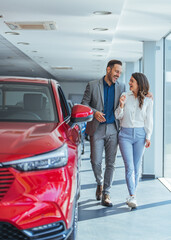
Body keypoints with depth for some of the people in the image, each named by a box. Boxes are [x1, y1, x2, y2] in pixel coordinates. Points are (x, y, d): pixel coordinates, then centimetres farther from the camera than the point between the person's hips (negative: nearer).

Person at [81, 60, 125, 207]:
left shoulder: (121, 87, 9)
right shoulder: (92, 86, 2)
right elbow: (84, 104, 4)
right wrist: (94, 112, -15)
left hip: (113, 129, 2)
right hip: (97, 129, -2)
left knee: (110, 163, 1)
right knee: (96, 161, -3)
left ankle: (106, 193, 10)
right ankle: (100, 183, 26)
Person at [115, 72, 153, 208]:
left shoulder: (147, 100, 2)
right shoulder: (125, 96, 2)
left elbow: (149, 120, 6)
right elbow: (118, 117, 4)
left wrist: (148, 137, 1)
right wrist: (121, 105, -13)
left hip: (140, 135, 1)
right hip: (125, 134, 0)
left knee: (137, 167, 5)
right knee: (129, 167, -9)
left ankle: (132, 196, 15)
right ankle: (132, 197, -11)